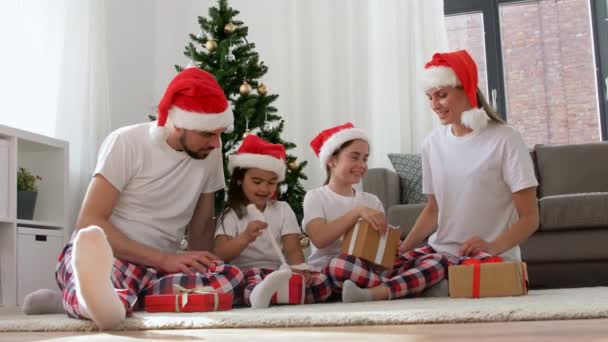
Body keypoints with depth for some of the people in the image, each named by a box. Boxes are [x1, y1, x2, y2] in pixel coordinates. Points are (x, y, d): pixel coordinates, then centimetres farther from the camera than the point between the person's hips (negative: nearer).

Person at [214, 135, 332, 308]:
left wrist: (300, 269, -20)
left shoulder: (283, 209, 16)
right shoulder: (232, 214, 8)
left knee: (320, 281, -27)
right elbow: (220, 255, -5)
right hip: (245, 273, -3)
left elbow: (293, 250, 4)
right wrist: (245, 238, -23)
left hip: (279, 272, 3)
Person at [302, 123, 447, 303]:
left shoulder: (371, 200, 19)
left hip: (372, 268, 5)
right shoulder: (315, 197, 5)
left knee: (437, 261, -16)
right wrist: (357, 212, -19)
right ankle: (410, 285, -25)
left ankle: (372, 294, -37)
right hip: (330, 271, -5)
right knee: (341, 264, -43)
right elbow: (319, 239, -13)